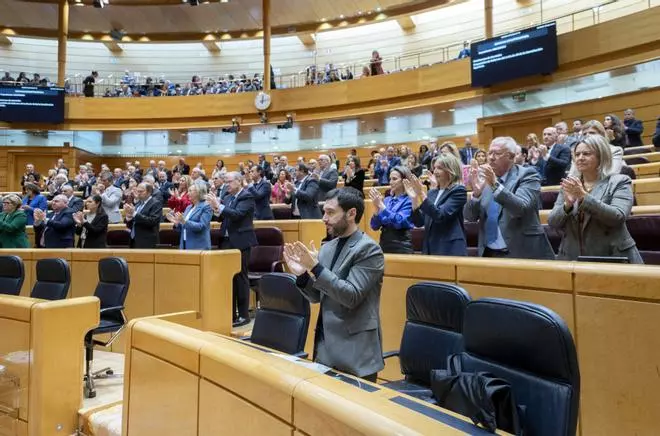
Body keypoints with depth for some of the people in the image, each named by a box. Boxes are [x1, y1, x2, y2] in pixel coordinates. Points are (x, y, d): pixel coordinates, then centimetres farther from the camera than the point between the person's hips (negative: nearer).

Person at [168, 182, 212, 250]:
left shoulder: (206, 207, -7)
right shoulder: (188, 207, 16)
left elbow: (201, 226, -19)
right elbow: (183, 229, 19)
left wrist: (184, 222, -27)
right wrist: (176, 222, 0)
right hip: (185, 246, 7)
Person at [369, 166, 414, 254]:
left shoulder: (409, 200, -7)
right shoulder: (387, 200, 8)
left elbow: (399, 222, -22)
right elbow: (375, 226, 2)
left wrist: (381, 205, -21)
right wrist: (376, 207, -13)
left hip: (401, 247, -5)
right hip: (384, 244, 5)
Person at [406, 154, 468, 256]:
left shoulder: (459, 191, -6)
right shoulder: (432, 192, 13)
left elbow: (440, 216, -19)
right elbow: (419, 222, 6)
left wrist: (422, 194, -22)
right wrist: (414, 198, -6)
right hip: (430, 248, 6)